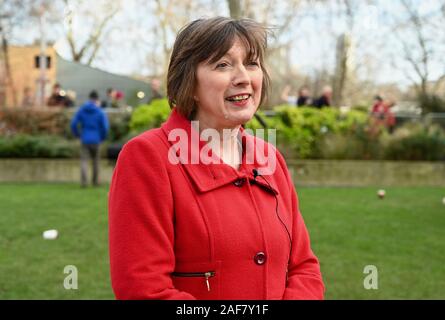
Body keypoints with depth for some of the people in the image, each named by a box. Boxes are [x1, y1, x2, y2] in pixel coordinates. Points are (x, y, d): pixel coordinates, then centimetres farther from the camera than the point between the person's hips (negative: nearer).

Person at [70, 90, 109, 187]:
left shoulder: (81, 110, 2)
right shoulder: (100, 112, -5)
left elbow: (73, 124, 0)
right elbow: (105, 127, -9)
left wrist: (78, 135, 14)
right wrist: (102, 137, 8)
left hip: (85, 140, 1)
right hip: (96, 140, -1)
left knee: (84, 161, -2)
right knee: (96, 161, 15)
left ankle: (83, 181, -18)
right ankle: (95, 181, 20)